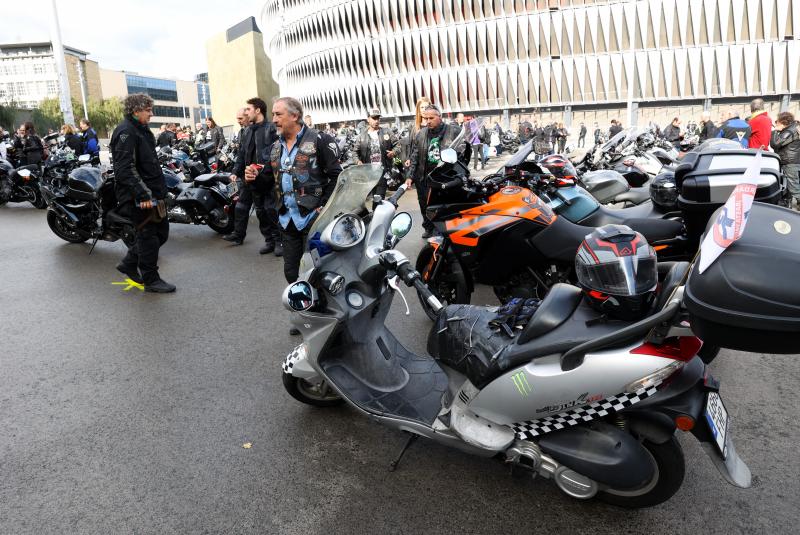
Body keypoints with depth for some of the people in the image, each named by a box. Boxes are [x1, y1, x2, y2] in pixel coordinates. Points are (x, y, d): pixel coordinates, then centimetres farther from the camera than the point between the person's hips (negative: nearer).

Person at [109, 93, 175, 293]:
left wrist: (160, 190, 23)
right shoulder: (126, 132, -14)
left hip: (151, 193, 10)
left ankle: (129, 264, 28)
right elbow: (126, 168, -23)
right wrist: (142, 194, -27)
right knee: (148, 235, -2)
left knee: (161, 230, 15)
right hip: (138, 196, -10)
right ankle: (151, 279, 11)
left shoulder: (142, 130, 17)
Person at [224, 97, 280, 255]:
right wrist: (236, 172, 6)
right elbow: (241, 154, 16)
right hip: (252, 178, 7)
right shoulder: (247, 131, 15)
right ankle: (269, 240, 17)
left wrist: (262, 171, -21)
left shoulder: (271, 129, -7)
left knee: (271, 210, -3)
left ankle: (279, 240, 7)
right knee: (261, 211, 9)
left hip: (268, 177, -7)